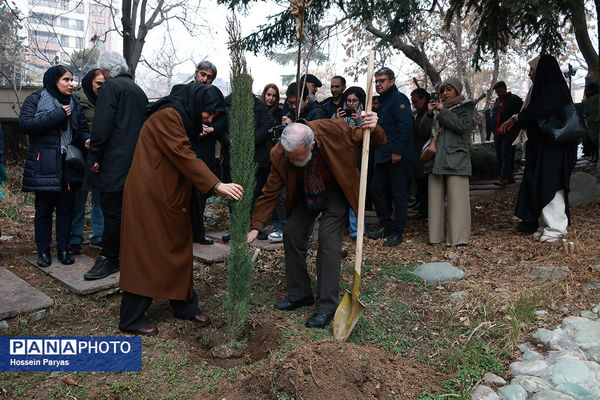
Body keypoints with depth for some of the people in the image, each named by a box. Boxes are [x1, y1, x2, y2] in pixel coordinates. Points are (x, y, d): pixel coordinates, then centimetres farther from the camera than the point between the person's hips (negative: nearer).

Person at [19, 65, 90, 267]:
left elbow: (82, 127, 13)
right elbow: (25, 124, -13)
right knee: (44, 209, 4)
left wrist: (86, 139, -10)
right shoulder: (35, 100, 0)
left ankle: (63, 248, 19)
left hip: (68, 165, 4)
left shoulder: (73, 103, 14)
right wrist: (57, 115, -17)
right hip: (44, 165, -4)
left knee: (66, 208, 7)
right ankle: (43, 251, 17)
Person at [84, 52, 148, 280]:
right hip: (136, 159, 9)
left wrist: (94, 157, -12)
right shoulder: (138, 90, 18)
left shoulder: (111, 86, -6)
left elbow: (102, 126, -16)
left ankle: (109, 259, 0)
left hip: (115, 161, -9)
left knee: (112, 210, -5)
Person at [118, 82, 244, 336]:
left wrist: (214, 187, 6)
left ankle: (185, 306, 25)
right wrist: (216, 185, -25)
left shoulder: (183, 119, 15)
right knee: (146, 253, -3)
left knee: (179, 248, 13)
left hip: (170, 196, 10)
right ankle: (132, 319, 10)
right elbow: (183, 156, -23)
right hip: (149, 195, -10)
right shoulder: (167, 116, -15)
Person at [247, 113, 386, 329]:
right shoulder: (279, 155, -24)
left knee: (328, 238, -17)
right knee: (291, 235, 0)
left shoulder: (334, 130, -32)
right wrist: (256, 226, -19)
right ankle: (300, 294, 19)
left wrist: (373, 129, -41)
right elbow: (270, 192, -13)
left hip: (336, 192, -3)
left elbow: (375, 143, -17)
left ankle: (327, 307, -8)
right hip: (305, 195, 4)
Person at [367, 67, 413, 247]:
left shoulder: (399, 99, -10)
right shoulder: (382, 101, 19)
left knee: (398, 194, -1)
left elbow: (405, 126, -20)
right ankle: (385, 225, 25)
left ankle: (397, 232, 7)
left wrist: (397, 151, -23)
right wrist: (378, 153, 17)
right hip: (383, 156, 9)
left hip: (398, 157, -9)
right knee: (377, 190, 11)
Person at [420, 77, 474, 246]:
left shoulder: (466, 107, 9)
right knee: (435, 198, 3)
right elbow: (423, 131, 12)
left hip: (456, 160, -4)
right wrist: (429, 114, -3)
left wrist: (443, 112, -10)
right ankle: (437, 234, 10)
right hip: (436, 159, 5)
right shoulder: (438, 107, 20)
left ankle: (458, 237, -4)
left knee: (456, 197, -8)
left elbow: (464, 126, -11)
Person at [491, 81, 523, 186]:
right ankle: (510, 177, 15)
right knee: (499, 157, 7)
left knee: (506, 155, -15)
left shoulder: (514, 99, -1)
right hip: (498, 134, 8)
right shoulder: (497, 101, 21)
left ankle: (503, 179, -22)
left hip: (510, 133, -8)